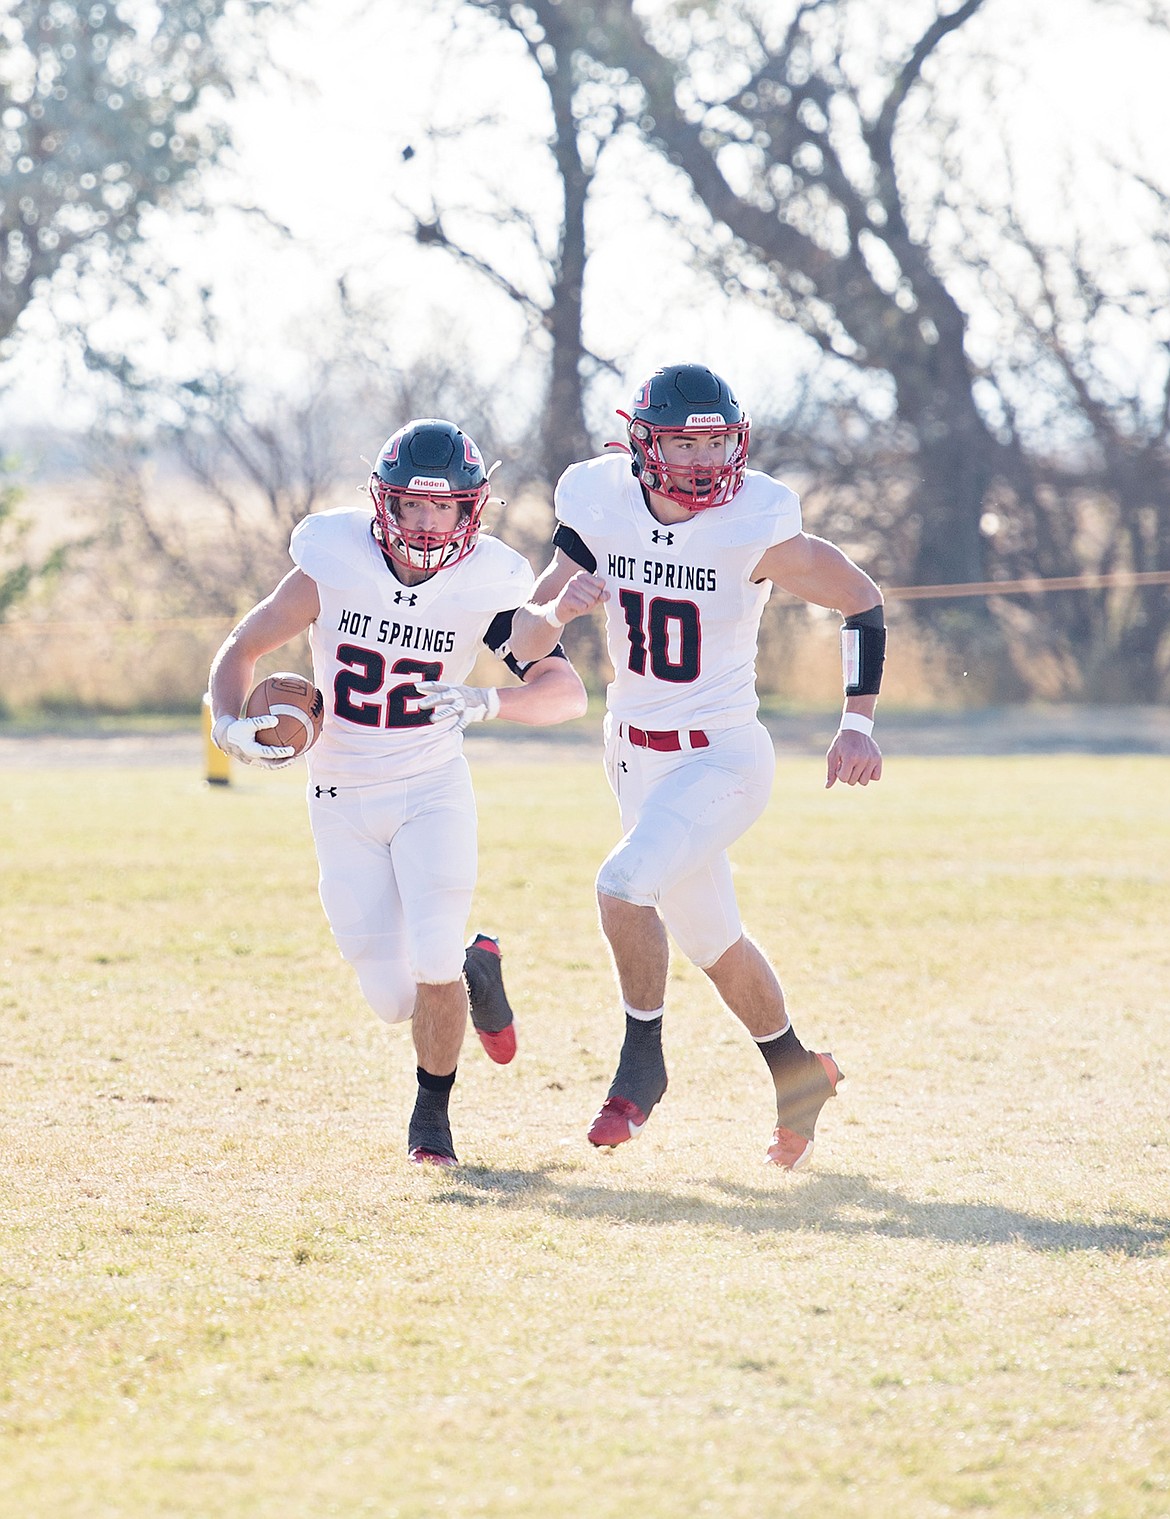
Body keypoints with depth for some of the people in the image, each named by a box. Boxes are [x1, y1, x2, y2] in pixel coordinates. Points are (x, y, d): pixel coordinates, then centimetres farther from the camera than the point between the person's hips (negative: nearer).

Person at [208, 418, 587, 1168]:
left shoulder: (485, 585, -15)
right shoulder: (335, 564, -16)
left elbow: (569, 691, -20)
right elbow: (243, 649, -6)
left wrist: (488, 701, -38)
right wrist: (232, 725, -26)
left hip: (432, 791, -1)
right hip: (344, 802, 1)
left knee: (433, 968, -17)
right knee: (395, 1000, -2)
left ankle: (433, 1109, 11)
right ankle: (474, 966, 34)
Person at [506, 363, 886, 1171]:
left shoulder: (756, 528, -19)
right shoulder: (600, 508, -7)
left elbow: (863, 602, -7)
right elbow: (525, 644, -2)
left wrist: (858, 724, -13)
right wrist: (559, 608, -25)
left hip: (722, 758, -5)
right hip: (637, 757, 5)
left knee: (624, 886, -25)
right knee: (710, 938, 16)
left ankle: (643, 1061, -5)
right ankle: (799, 1071, 38)